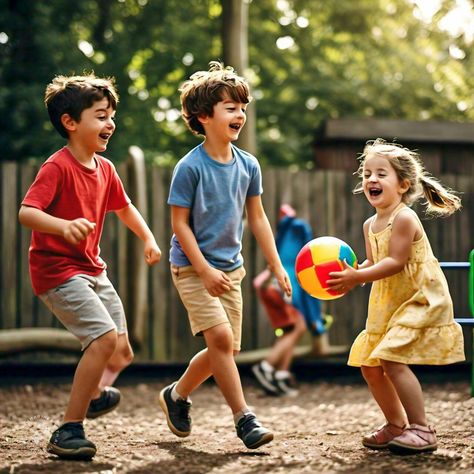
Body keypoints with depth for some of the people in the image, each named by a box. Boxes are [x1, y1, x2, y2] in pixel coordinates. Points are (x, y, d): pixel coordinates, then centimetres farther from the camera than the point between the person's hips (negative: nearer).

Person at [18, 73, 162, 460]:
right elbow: (26, 212, -29)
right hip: (57, 270, -8)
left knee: (122, 352, 9)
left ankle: (93, 393, 39)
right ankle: (69, 431, -15)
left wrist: (149, 239, 14)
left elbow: (124, 207, 27)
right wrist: (64, 225, -46)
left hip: (93, 270, 9)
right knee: (105, 337, -23)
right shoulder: (57, 167, -17)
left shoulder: (105, 169, 8)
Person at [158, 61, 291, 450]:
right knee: (221, 337, -19)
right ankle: (244, 418, -9)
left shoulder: (248, 165, 2)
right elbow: (180, 223, -12)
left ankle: (177, 395, 30)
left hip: (230, 268, 6)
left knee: (226, 349, 7)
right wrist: (205, 270, -18)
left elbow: (257, 218, 10)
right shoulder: (190, 167, -14)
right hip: (192, 267, -6)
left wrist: (278, 267, 8)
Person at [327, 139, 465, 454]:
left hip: (421, 301, -9)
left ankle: (422, 429, -12)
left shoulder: (404, 218, -19)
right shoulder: (371, 225, 8)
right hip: (389, 303, 10)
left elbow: (395, 262, -26)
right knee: (370, 366, 10)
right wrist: (349, 277, -2)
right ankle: (397, 424, 27)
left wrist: (357, 277, -31)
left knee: (392, 360, -21)